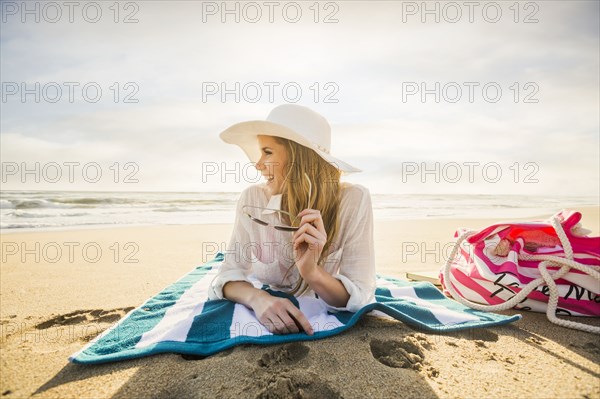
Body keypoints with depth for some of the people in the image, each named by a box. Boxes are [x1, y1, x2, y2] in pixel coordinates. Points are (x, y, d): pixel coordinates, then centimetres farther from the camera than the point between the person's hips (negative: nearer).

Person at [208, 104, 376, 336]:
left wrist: (312, 272, -36)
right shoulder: (252, 199, -13)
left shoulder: (354, 201, -19)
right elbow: (228, 276, -14)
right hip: (268, 319, 2)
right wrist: (257, 298, -34)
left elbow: (359, 298, -18)